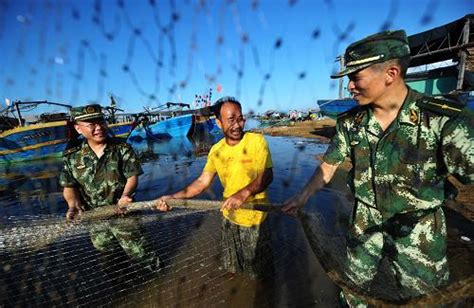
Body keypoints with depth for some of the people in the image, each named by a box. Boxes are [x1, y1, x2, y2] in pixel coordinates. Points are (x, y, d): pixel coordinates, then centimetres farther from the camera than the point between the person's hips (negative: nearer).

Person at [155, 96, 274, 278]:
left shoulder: (257, 141, -16)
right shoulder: (216, 150, -4)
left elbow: (267, 175, -22)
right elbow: (202, 182, -2)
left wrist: (244, 193, -39)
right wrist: (173, 197, -11)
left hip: (254, 217, -3)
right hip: (229, 216, 4)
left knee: (256, 271, 19)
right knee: (232, 267, 27)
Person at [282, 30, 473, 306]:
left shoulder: (443, 120, -20)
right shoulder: (350, 122, -9)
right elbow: (329, 166, -2)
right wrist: (302, 199, -2)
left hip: (419, 232, -2)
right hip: (365, 225, 3)